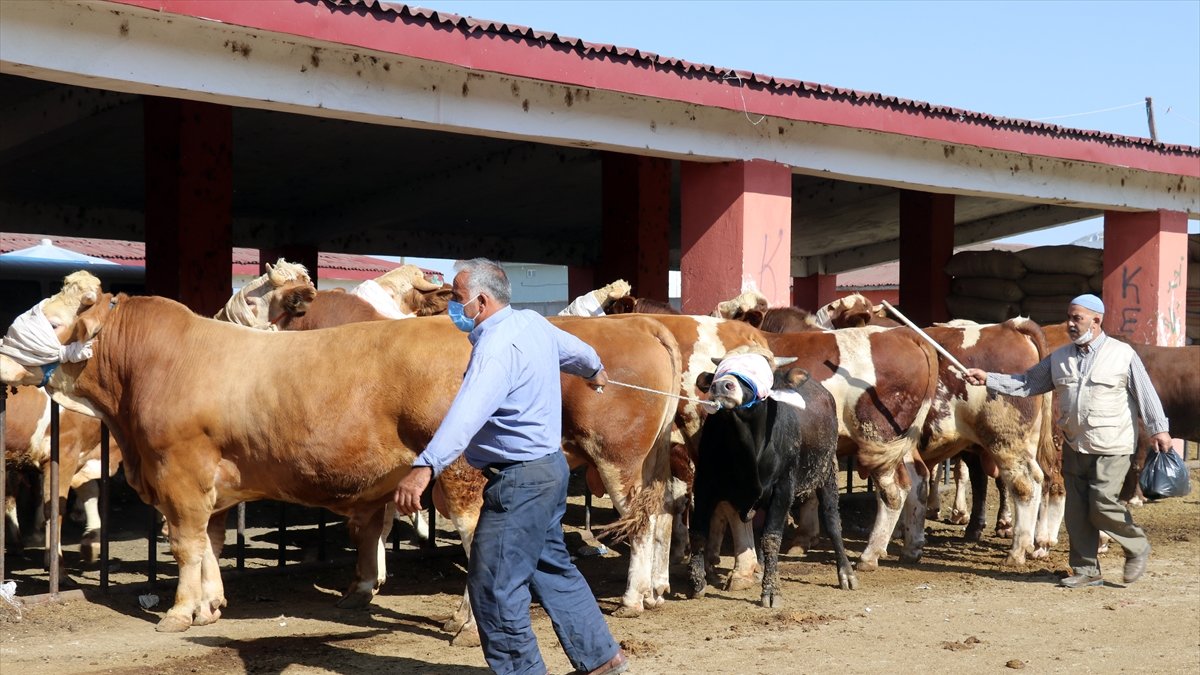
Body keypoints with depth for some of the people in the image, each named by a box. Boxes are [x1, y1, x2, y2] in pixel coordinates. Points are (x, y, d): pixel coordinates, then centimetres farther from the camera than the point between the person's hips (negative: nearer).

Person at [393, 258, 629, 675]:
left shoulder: (497, 345, -21)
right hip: (548, 467, 11)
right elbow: (575, 349, 30)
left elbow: (468, 412, -36)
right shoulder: (533, 323, 8)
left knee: (494, 585, -5)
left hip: (518, 479, -11)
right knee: (552, 568, 20)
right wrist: (595, 370, 53)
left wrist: (425, 468, -46)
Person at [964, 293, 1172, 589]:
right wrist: (987, 379, 0)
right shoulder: (1060, 358, 8)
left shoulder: (1123, 354, -5)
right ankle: (1086, 570, 16)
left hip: (1111, 448, -5)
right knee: (1076, 510, 5)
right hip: (1074, 447, 6)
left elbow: (1146, 393, -3)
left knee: (1102, 504, -14)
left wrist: (1158, 429, -8)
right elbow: (1028, 384, 10)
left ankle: (1137, 548, 12)